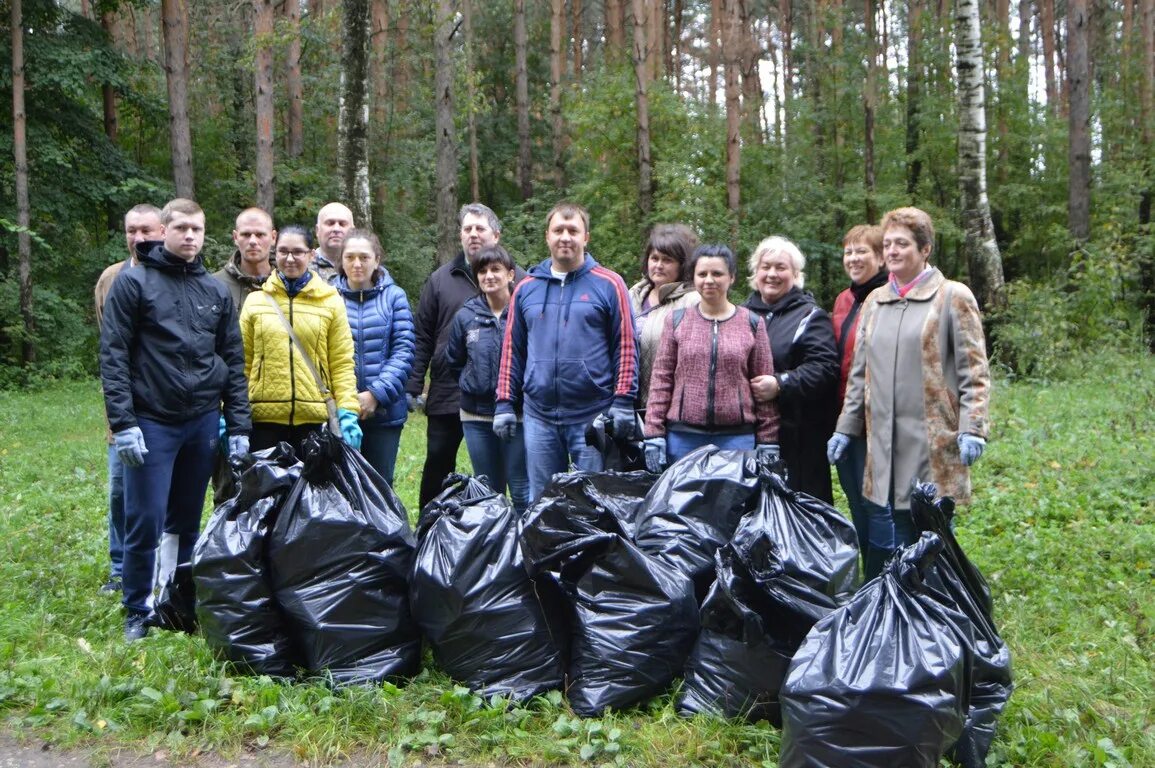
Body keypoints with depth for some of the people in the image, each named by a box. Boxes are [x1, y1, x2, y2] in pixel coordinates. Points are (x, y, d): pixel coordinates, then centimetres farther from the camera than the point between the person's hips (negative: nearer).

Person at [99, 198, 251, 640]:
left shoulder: (216, 291, 11)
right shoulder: (134, 283, -2)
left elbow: (233, 362, 11)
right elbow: (113, 355, -6)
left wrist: (239, 427, 6)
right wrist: (122, 422, -13)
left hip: (203, 421, 4)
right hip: (151, 421, -4)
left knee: (187, 521, 12)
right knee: (146, 521, -2)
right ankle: (137, 611, 13)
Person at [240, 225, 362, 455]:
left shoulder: (331, 301, 6)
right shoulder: (255, 301, 8)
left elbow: (342, 364, 2)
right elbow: (241, 363, 7)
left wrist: (348, 412, -7)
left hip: (315, 418, -1)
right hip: (265, 417, 1)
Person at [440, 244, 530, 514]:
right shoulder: (466, 316, 5)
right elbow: (452, 362, 18)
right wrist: (472, 383, 9)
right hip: (477, 416, 4)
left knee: (522, 491, 2)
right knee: (489, 491, 15)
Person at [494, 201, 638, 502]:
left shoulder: (608, 284, 0)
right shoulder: (526, 288, 10)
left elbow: (626, 345, -2)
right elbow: (512, 349, 12)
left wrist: (623, 401, -8)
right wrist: (505, 403, 6)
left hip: (594, 416, -3)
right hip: (539, 415, 4)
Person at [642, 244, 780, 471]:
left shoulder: (752, 324, 7)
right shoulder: (677, 321, 8)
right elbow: (661, 380, 5)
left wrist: (768, 442, 2)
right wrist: (654, 436, -1)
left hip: (737, 437, 0)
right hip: (682, 437, 1)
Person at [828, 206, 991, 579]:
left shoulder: (953, 297, -1)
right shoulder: (874, 302, 15)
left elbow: (974, 372, -4)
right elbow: (859, 374, 18)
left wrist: (972, 429, -14)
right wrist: (845, 428, 14)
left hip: (932, 446, -5)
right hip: (883, 449, 5)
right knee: (882, 549, 7)